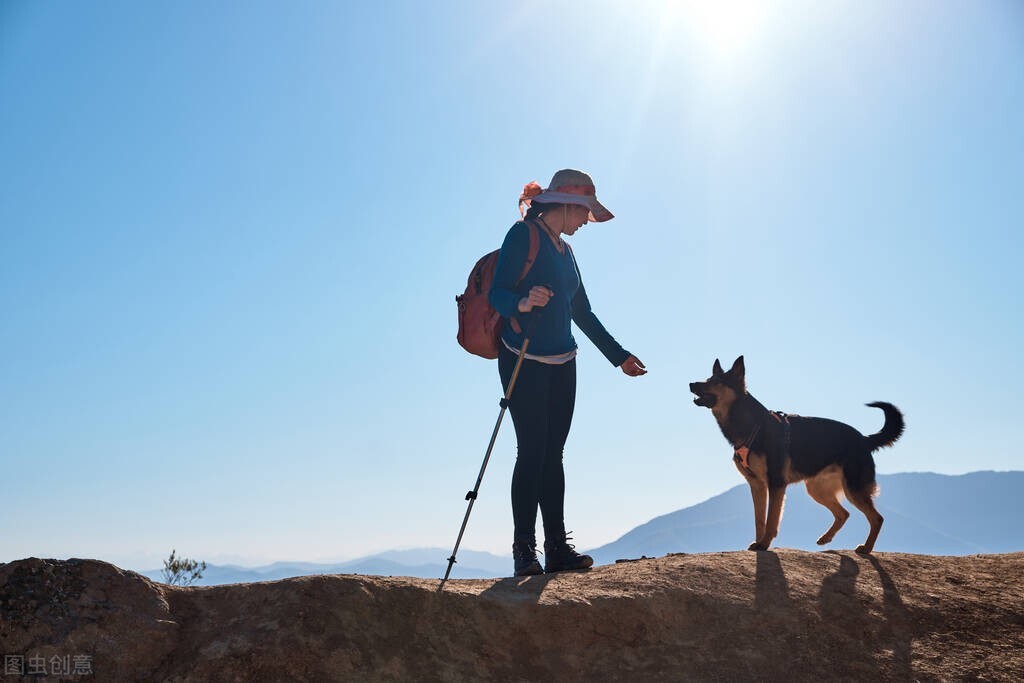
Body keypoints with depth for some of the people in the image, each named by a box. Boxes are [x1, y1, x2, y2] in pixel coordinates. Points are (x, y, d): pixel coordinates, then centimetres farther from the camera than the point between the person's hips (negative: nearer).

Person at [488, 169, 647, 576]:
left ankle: (557, 547, 5)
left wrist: (618, 355, 24)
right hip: (524, 361, -7)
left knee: (553, 454, 4)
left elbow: (582, 312, 23)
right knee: (532, 451, -9)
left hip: (561, 364, 7)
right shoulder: (523, 236, -4)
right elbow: (497, 293, -12)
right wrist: (522, 303, -34)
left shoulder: (564, 250, 19)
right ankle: (524, 550, -3)